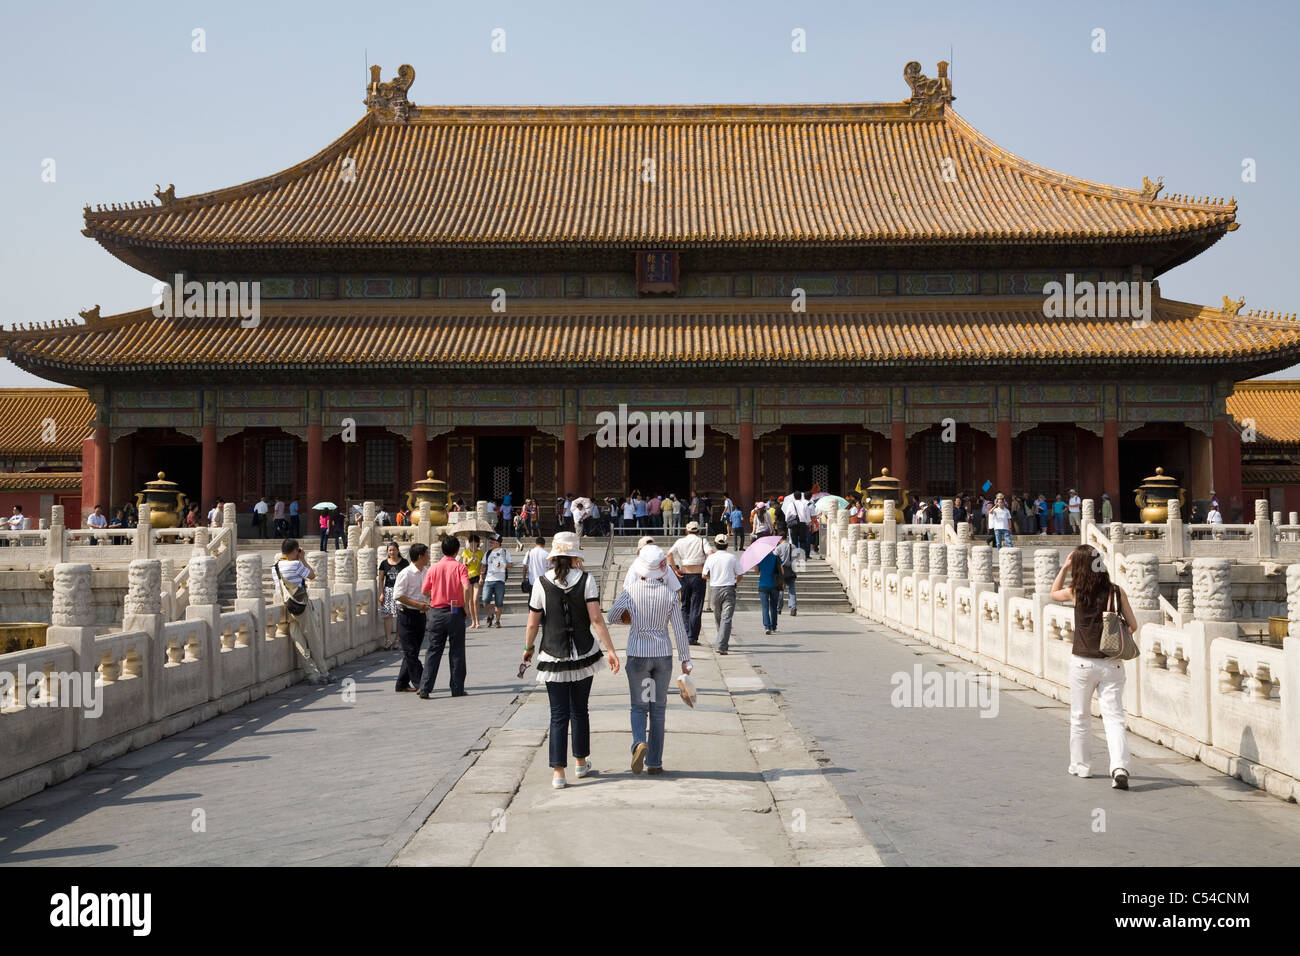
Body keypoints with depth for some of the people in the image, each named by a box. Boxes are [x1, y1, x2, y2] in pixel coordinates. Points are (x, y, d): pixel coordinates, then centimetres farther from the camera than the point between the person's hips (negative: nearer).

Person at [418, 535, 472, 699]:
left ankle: (425, 688, -1)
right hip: (456, 612, -2)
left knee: (433, 651, 6)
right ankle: (457, 688, 10)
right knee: (457, 652, 7)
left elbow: (424, 591, 3)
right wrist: (466, 606, -7)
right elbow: (466, 588, -20)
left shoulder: (433, 568, 1)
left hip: (437, 613, 2)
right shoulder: (459, 567, -7)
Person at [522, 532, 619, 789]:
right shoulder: (586, 580, -6)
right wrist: (610, 650, -9)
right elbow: (596, 619, -12)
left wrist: (529, 648, 13)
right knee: (579, 710, 17)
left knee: (559, 715, 3)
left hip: (554, 658, -1)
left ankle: (558, 772, -4)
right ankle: (581, 762, 30)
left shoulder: (542, 582, -6)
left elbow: (533, 623, -3)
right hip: (584, 656, 1)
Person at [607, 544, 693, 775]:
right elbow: (680, 631, -4)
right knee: (658, 708, 12)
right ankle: (654, 762, 14)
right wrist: (685, 660, 5)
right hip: (663, 655, 1)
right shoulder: (669, 594, -7)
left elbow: (611, 618, 4)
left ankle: (639, 742, -18)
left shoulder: (630, 592, -10)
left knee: (639, 706, 11)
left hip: (637, 655, -1)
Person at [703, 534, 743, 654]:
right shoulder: (733, 558, -4)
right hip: (729, 590, -2)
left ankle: (723, 643, 32)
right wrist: (736, 582, 23)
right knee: (726, 619, -6)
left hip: (714, 590, 2)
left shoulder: (710, 558, -1)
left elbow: (704, 575, 4)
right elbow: (740, 575, 2)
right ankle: (721, 645, -18)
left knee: (717, 618, 18)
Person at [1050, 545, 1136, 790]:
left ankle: (1080, 765, 27)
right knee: (1114, 717, 0)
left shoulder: (1076, 592, -6)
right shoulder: (1117, 591, -4)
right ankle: (1119, 766, -18)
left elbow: (1054, 592, 16)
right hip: (1112, 664, 0)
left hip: (1082, 663, 0)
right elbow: (1133, 625, 2)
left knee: (1080, 716, 16)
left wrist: (1065, 566, 11)